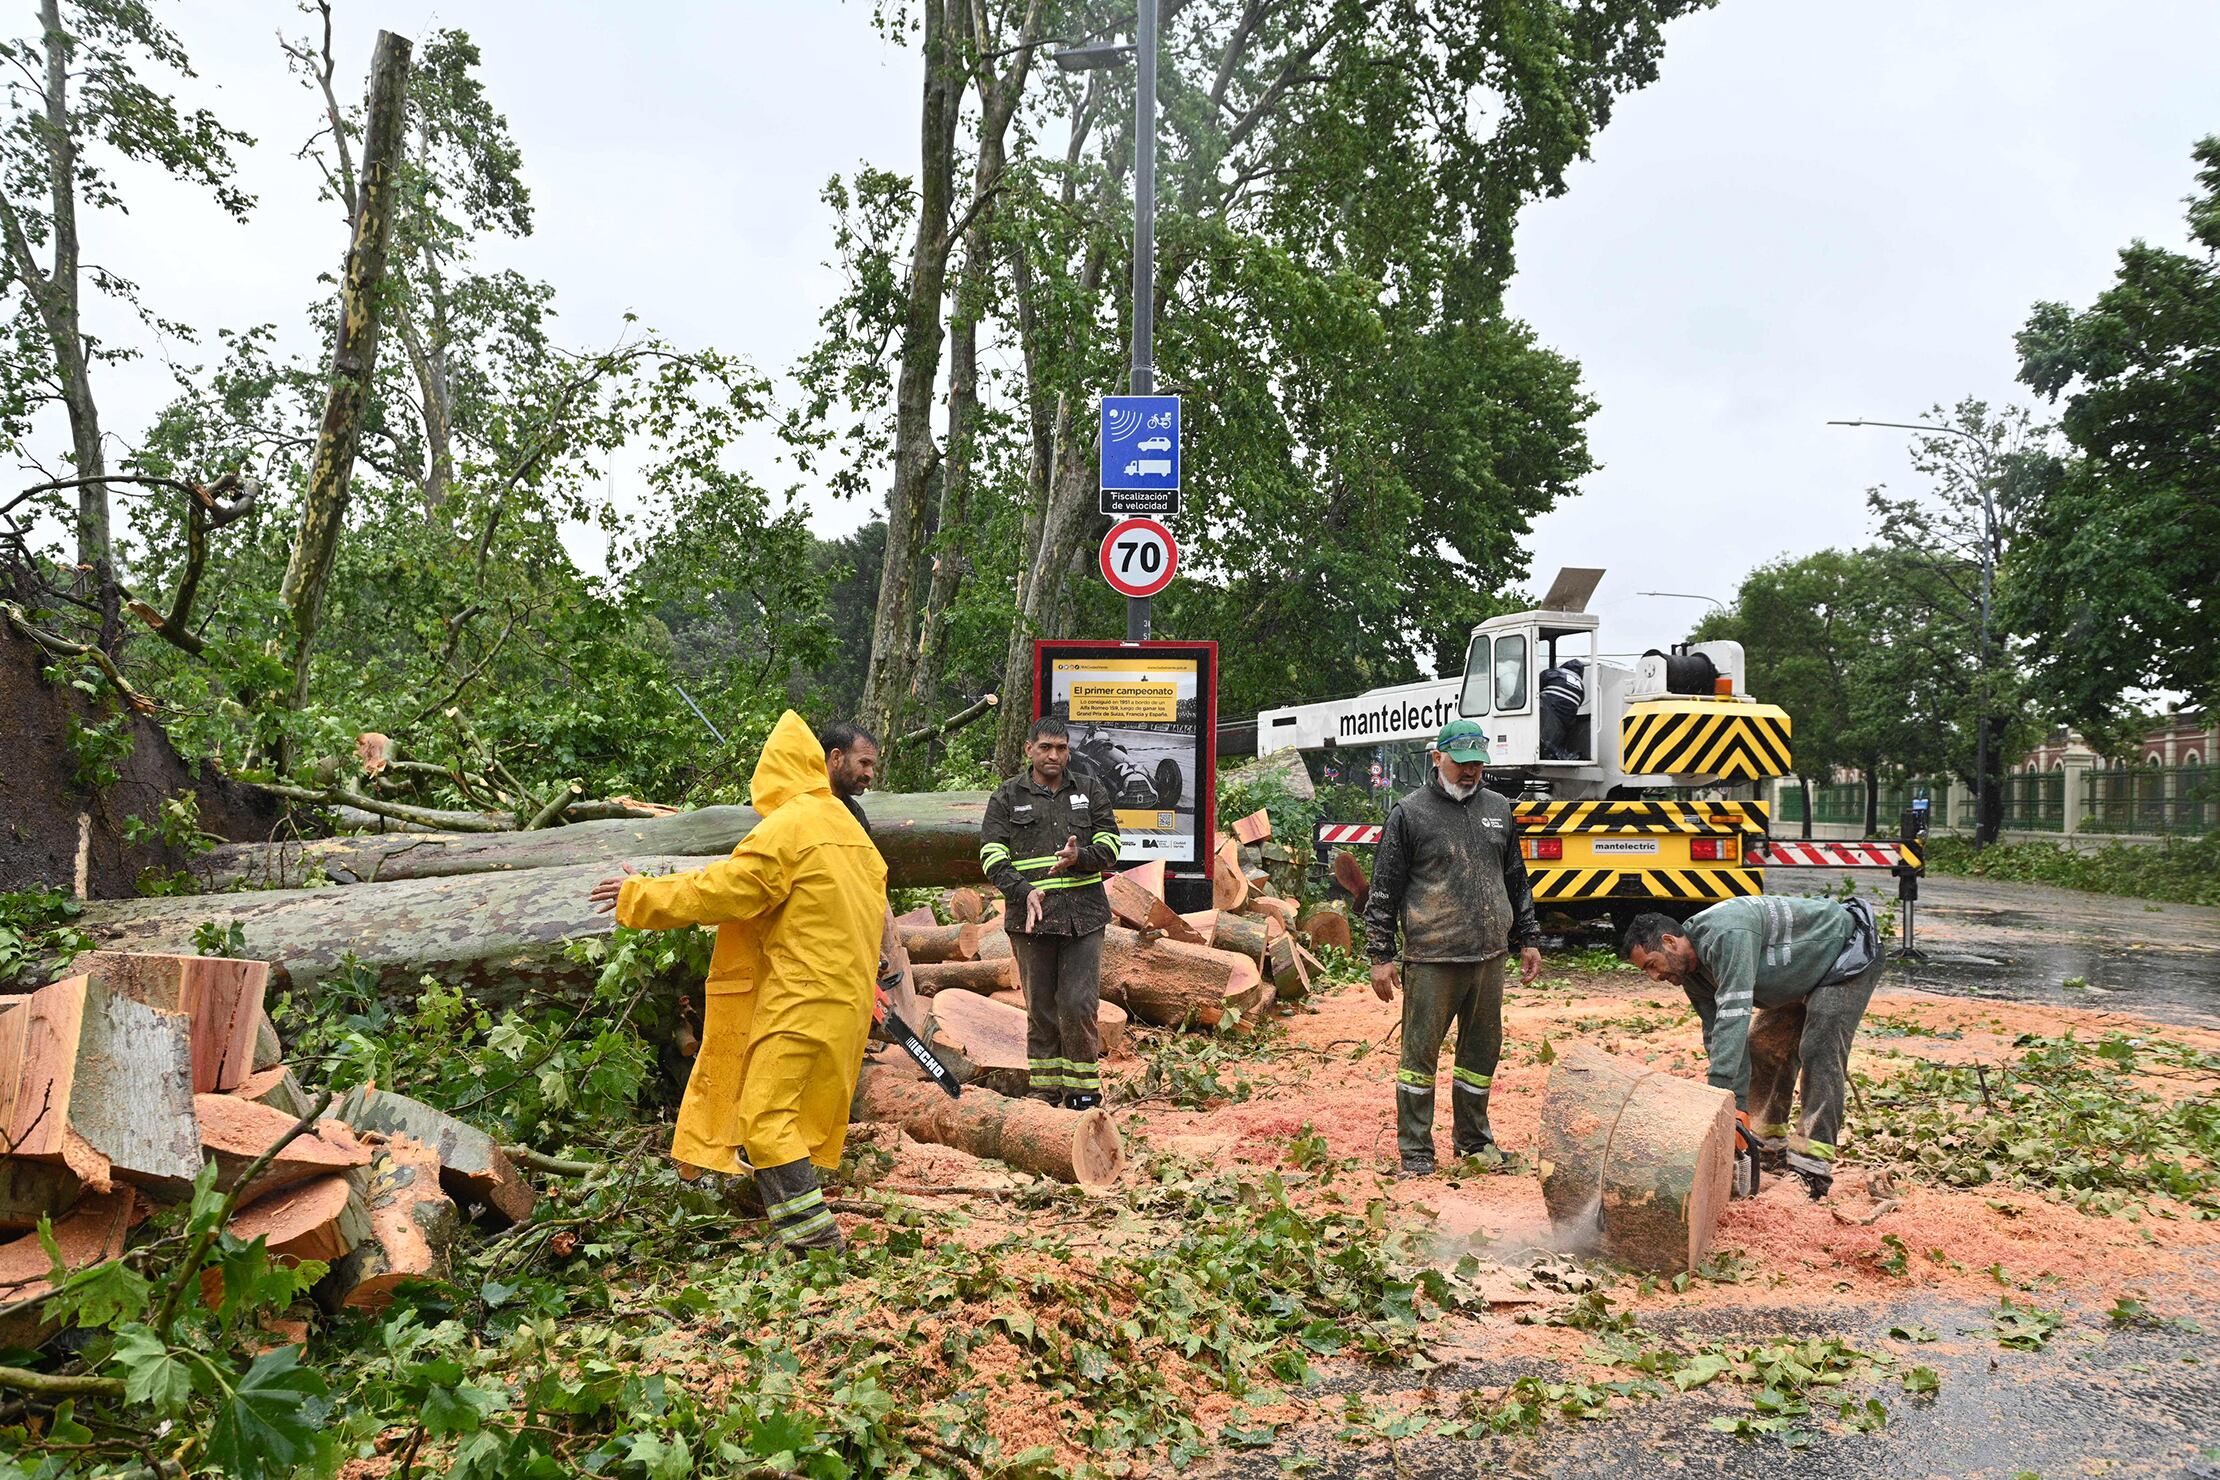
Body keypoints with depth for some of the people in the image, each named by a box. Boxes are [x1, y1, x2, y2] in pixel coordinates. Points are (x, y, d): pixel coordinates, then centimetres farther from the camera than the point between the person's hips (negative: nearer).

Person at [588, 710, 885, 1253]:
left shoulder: (785, 829, -13)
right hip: (847, 998, 9)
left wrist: (640, 896, -1)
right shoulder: (850, 828, 13)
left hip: (801, 997, -9)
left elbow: (720, 892, -12)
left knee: (765, 1116, -6)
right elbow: (872, 898, 20)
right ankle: (798, 1223, 21)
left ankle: (813, 1231, -7)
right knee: (804, 1116, 15)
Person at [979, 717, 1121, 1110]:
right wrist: (1023, 892, -15)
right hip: (1031, 916, 0)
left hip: (1082, 915, 0)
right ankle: (1044, 1090, 18)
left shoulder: (1091, 792, 13)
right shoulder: (1007, 797, 8)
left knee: (1079, 1005, -6)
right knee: (1041, 1009, 7)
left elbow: (1109, 844, 6)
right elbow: (992, 855, 0)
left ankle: (1085, 1091, 7)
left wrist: (1079, 857, -15)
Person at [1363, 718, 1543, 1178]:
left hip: (1489, 957, 5)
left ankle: (1473, 1140, 29)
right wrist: (1380, 955, -6)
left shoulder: (1498, 810, 12)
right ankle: (1415, 1150, 11)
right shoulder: (1410, 813, -4)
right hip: (1431, 961, -5)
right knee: (1421, 1053, 0)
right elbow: (1384, 890, -3)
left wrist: (1528, 940, 19)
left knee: (1482, 1052, 14)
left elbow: (1516, 880, 22)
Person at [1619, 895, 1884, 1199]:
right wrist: (1738, 1107, -14)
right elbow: (1718, 1038, -6)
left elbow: (1733, 1015, -42)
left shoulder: (1725, 935, -36)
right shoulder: (1691, 972, -7)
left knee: (1820, 1051, -19)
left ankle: (1815, 1162, -19)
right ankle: (1768, 1140, 16)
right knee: (1763, 1045, 7)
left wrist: (1718, 1097, -44)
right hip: (1803, 976, 9)